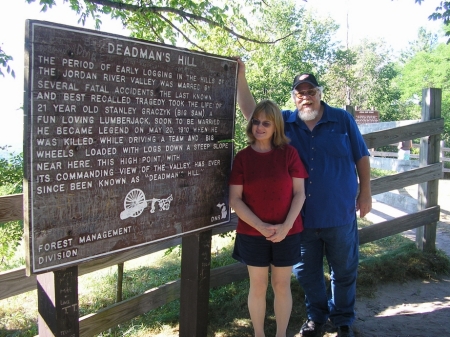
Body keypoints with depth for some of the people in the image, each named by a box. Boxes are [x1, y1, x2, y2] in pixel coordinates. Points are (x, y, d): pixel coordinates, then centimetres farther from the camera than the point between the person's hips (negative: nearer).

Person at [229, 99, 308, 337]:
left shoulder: (289, 153, -3)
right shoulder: (242, 157, -3)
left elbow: (299, 193, -3)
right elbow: (235, 199, -6)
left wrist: (286, 226, -14)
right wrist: (260, 226, -15)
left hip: (287, 233, 0)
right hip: (252, 233, 0)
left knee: (282, 285, 13)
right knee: (258, 286, 11)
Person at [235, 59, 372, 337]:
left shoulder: (342, 119, -1)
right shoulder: (285, 122, 2)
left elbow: (361, 157, 4)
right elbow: (251, 111, -1)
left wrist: (365, 192, 2)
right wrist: (240, 77, -11)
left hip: (339, 213, -1)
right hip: (302, 216, 2)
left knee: (344, 271, 14)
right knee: (307, 272, 15)